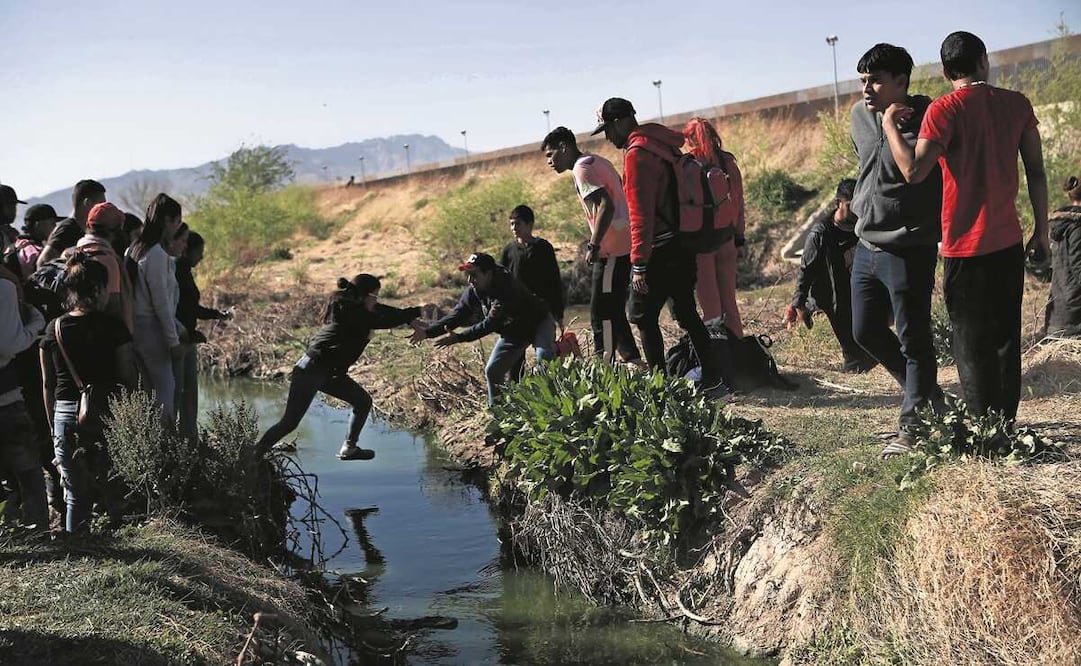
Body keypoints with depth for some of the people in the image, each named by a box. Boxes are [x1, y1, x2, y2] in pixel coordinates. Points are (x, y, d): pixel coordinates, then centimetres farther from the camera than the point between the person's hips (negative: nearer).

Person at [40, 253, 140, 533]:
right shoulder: (112, 326, -7)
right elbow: (129, 378, -6)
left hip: (65, 416, 3)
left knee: (75, 496, 11)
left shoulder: (54, 329, 3)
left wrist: (53, 423, 17)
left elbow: (47, 385, 8)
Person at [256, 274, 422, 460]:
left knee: (363, 402, 10)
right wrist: (416, 312, -12)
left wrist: (409, 318, 1)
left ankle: (349, 449, 19)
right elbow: (381, 321, -20)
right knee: (289, 423, -7)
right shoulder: (349, 310, -19)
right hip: (311, 370, -10)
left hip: (331, 373, 10)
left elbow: (383, 311, 12)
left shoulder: (353, 307, 6)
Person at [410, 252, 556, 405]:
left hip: (539, 323, -7)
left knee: (544, 358, -32)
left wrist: (458, 338, -43)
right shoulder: (473, 291, -14)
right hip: (512, 332, 7)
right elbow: (457, 315, -13)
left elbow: (490, 324, -40)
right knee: (492, 371, 3)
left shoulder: (508, 288, -38)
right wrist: (428, 331, -25)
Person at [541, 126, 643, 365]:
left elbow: (606, 205, -23)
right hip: (624, 245, 10)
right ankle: (633, 361, 18)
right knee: (613, 311, 16)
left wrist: (594, 245, -22)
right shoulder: (597, 161, 19)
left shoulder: (582, 168, -11)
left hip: (613, 249, -10)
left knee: (602, 314, -7)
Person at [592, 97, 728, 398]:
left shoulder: (637, 153, -15)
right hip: (683, 246, 9)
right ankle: (712, 379, 14)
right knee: (686, 313, 13)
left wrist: (639, 264, -19)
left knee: (643, 316, 1)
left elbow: (641, 213, -20)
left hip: (660, 252, -9)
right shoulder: (663, 144, 14)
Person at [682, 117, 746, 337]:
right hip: (726, 239, 5)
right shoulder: (728, 163, 5)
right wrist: (739, 239, 17)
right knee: (729, 302, 15)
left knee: (711, 307, 1)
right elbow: (739, 204, 10)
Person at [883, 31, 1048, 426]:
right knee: (1006, 338, 14)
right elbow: (1036, 172, 5)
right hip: (1009, 242, 5)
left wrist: (889, 124, -7)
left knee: (972, 345, 1)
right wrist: (1041, 231, 13)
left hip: (966, 246, -5)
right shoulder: (1017, 104, 5)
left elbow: (914, 171, -20)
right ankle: (1005, 424, 20)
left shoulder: (945, 110, -10)